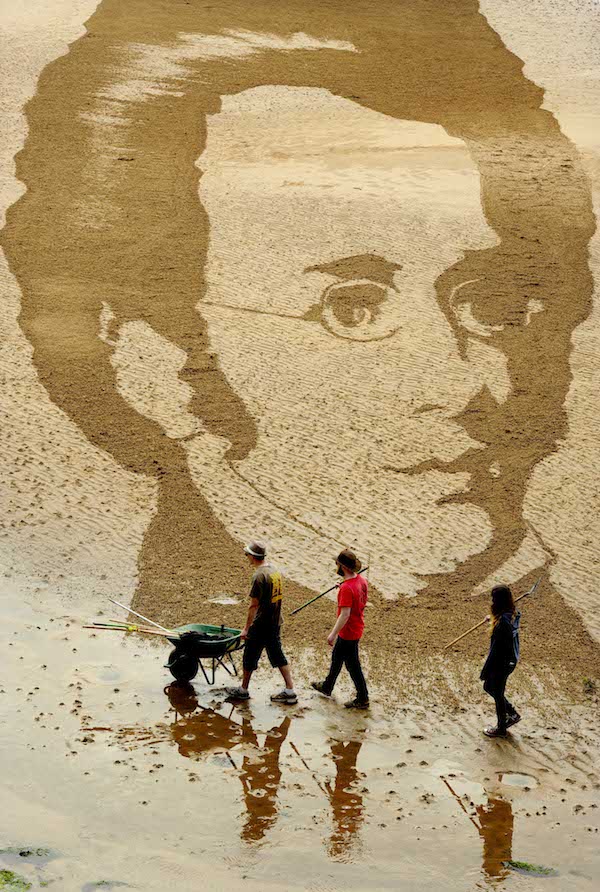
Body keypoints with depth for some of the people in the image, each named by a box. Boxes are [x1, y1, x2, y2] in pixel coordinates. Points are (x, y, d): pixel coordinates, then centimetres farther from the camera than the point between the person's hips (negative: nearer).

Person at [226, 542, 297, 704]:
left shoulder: (259, 576, -21)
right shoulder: (274, 571, 5)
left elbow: (253, 605, -20)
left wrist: (247, 628, -13)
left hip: (261, 625, -8)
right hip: (275, 623, 8)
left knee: (250, 656, 9)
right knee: (277, 655, 13)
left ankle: (243, 690, 22)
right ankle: (290, 691, 11)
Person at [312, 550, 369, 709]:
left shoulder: (346, 588, -30)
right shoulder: (362, 580, -3)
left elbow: (345, 614, -30)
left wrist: (333, 634, -23)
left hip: (348, 632, -10)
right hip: (357, 628, 10)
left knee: (352, 665, 5)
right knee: (337, 658, 26)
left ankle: (363, 699, 16)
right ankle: (327, 687, 44)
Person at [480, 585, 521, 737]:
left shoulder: (502, 623, -31)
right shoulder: (513, 615, -3)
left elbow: (495, 650, -26)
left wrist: (485, 671, -17)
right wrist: (493, 619, 36)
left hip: (501, 664, -9)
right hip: (511, 660, 9)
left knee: (498, 694, 11)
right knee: (488, 687, 25)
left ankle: (501, 729, 30)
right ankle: (512, 714, 36)